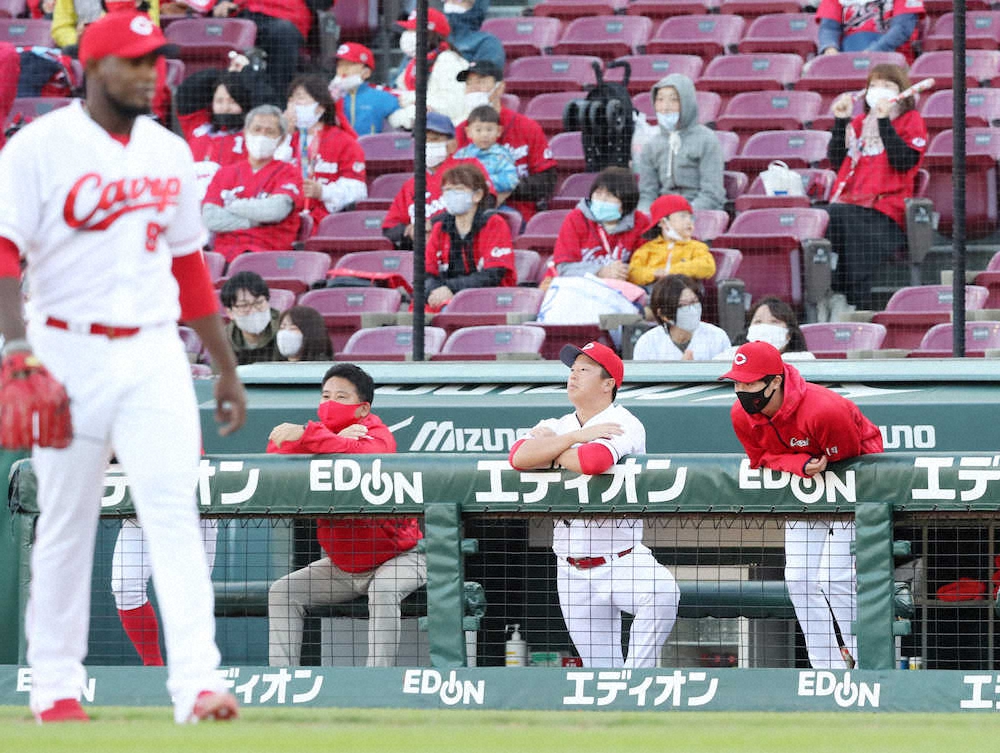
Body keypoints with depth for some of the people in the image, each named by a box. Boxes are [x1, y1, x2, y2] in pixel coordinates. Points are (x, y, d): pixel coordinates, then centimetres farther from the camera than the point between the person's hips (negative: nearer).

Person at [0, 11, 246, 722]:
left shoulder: (170, 152, 12)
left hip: (154, 356, 3)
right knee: (65, 522, 4)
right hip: (70, 355, -3)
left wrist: (227, 369, 20)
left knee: (173, 510, -9)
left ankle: (197, 683, -16)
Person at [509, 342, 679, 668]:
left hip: (622, 563, -6)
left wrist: (549, 450, -10)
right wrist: (576, 436, -15)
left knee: (662, 592, -36)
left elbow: (593, 461, -30)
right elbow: (519, 457, -10)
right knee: (601, 669, 7)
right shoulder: (556, 426, 10)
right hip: (573, 574, 6)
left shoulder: (624, 425, -8)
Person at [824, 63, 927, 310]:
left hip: (885, 210, -5)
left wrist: (884, 122, -9)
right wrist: (840, 121, 12)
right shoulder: (860, 122, 28)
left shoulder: (911, 121, 11)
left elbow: (904, 162, -6)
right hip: (846, 203, 5)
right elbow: (837, 162, 20)